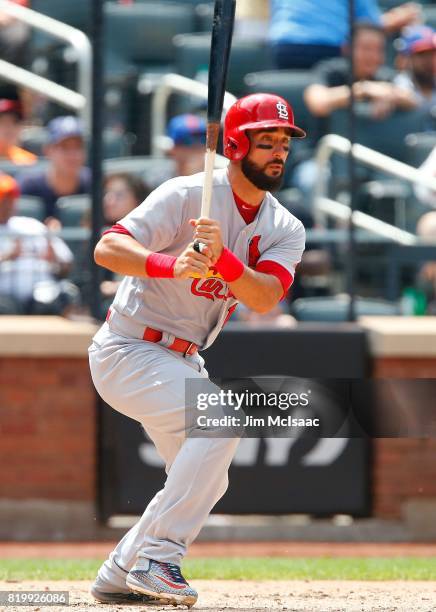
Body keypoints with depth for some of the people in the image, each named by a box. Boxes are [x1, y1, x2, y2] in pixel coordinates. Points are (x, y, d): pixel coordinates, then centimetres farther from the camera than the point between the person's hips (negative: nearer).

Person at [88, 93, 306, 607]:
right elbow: (107, 249, -28)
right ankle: (157, 559, -24)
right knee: (221, 418, -27)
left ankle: (118, 577, 24)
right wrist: (171, 264, -46)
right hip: (128, 351, -9)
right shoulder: (187, 196, -17)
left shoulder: (285, 230, 1)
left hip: (180, 361, 9)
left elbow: (264, 298, -17)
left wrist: (221, 257, -36)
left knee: (205, 482, 12)